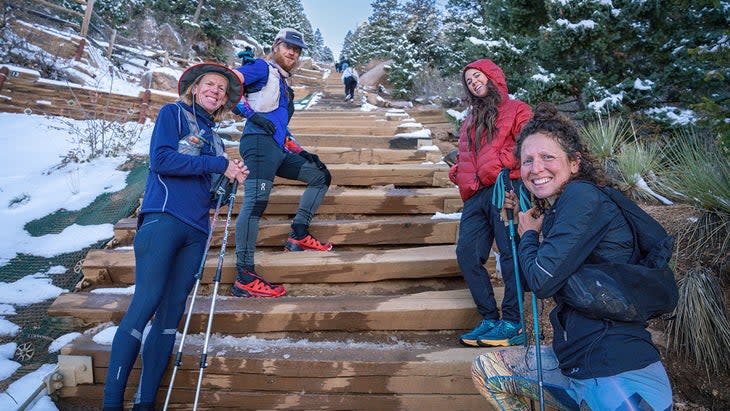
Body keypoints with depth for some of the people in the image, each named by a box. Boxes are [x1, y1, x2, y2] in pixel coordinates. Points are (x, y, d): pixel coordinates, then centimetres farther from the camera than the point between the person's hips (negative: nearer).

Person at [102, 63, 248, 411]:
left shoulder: (213, 137, 24)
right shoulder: (173, 113, 8)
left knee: (170, 313, 2)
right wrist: (219, 165, -8)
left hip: (196, 231, 6)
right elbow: (161, 159, -10)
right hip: (164, 219, -6)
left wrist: (232, 179, 4)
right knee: (145, 304, -12)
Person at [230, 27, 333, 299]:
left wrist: (301, 152, 22)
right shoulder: (263, 68, 7)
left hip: (279, 150, 9)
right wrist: (250, 113, -13)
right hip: (260, 143, -9)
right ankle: (244, 279, -26)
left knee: (321, 176, 16)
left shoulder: (284, 87, 31)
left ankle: (299, 236, 10)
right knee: (256, 202, -23)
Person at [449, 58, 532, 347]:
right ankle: (489, 320, 5)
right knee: (467, 254, -2)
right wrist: (458, 173, 10)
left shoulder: (516, 110, 9)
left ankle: (512, 325, -5)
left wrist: (499, 165, -13)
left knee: (511, 253, -10)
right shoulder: (470, 119, 29)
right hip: (476, 195, 7)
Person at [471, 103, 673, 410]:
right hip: (575, 362, 9)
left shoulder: (583, 196, -15)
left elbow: (542, 281, -20)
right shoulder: (552, 211, 10)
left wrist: (528, 234, -2)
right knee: (486, 369, 15)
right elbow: (524, 281, 16)